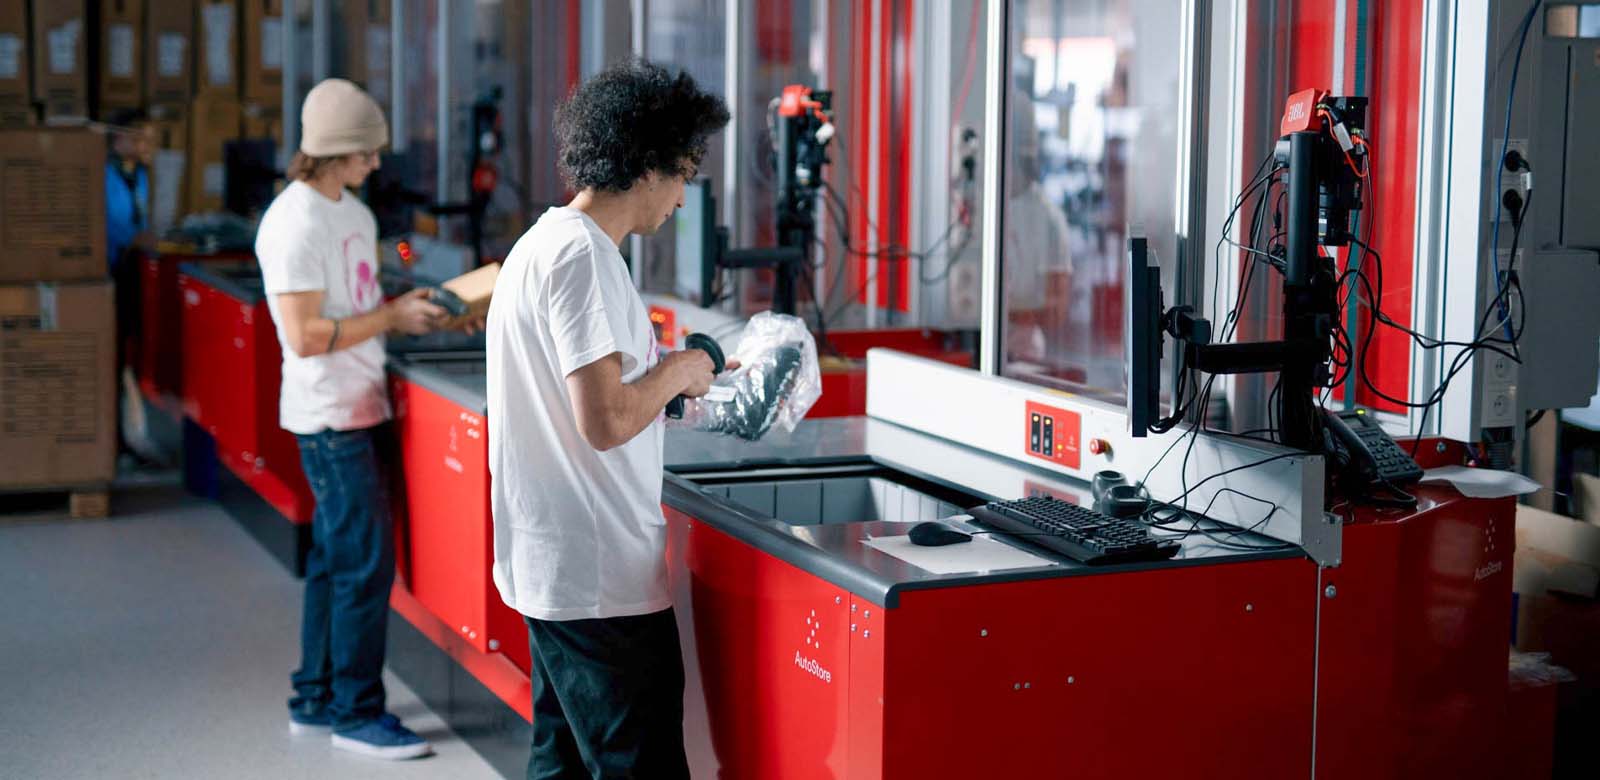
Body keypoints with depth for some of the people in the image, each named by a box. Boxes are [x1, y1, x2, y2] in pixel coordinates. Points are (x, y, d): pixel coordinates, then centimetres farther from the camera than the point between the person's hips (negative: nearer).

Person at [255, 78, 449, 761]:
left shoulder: (354, 213, 13)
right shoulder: (296, 223, -16)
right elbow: (305, 335, -20)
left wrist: (411, 309, 3)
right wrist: (392, 316, -15)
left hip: (358, 408, 9)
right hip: (329, 415, -9)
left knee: (336, 556, 15)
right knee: (367, 561, -6)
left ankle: (316, 699, 25)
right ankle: (355, 712, 4)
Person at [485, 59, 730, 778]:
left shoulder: (545, 241, 15)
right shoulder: (582, 255, -17)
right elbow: (607, 421, -24)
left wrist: (667, 379, 18)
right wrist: (677, 371, -7)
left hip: (551, 570, 11)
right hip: (601, 580, -11)